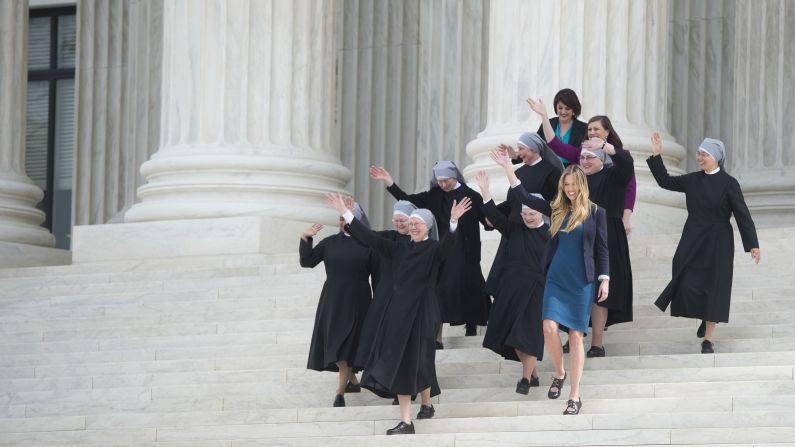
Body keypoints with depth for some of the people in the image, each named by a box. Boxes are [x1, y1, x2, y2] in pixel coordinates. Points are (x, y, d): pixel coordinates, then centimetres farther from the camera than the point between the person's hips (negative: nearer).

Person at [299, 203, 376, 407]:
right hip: (332, 302, 3)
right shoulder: (330, 243, 5)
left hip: (356, 302, -3)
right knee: (333, 344, 8)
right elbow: (307, 261, 3)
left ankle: (340, 392, -5)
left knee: (347, 347, -6)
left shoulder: (368, 245, -2)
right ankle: (352, 381, 29)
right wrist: (305, 239, -9)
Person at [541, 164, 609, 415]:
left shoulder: (595, 213, 2)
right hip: (556, 279, 2)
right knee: (549, 328, -13)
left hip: (582, 281, -2)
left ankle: (575, 396, 1)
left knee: (576, 335, -3)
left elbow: (602, 248, 3)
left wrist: (604, 279, -4)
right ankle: (559, 373, 15)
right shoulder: (557, 211, 9)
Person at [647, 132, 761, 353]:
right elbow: (665, 181, 13)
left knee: (713, 285, 0)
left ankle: (709, 336, 8)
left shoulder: (729, 183, -9)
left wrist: (753, 244, -11)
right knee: (688, 285, -4)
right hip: (693, 241, 4)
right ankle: (707, 317, 25)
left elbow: (743, 215, -8)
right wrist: (656, 156, 4)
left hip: (717, 243, -4)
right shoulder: (693, 180, 4)